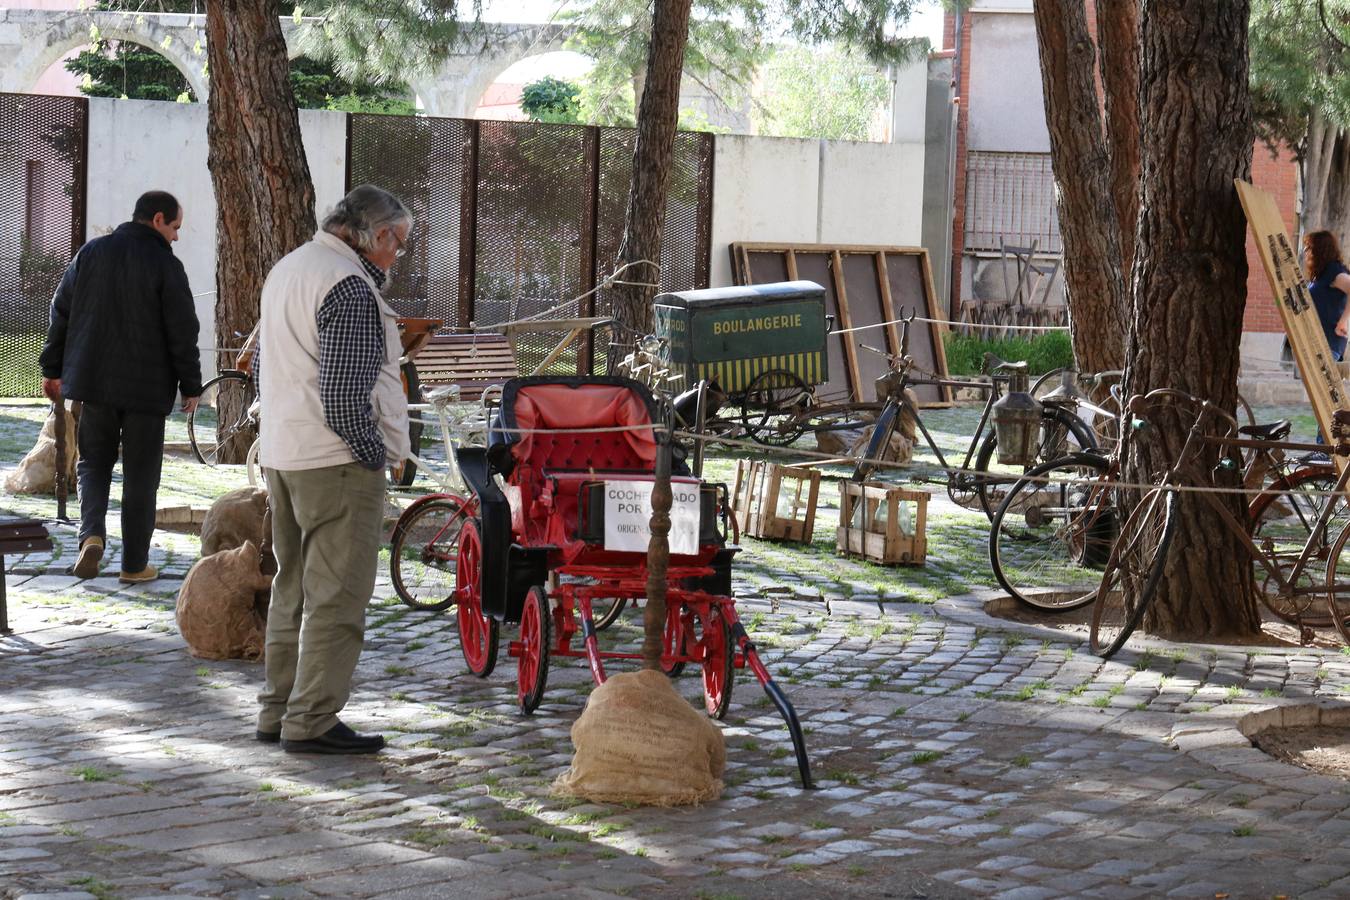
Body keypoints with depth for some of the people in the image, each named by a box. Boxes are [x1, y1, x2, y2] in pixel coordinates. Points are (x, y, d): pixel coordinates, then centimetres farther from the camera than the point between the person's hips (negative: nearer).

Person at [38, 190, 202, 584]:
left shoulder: (91, 253, 4)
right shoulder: (165, 265, -9)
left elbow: (61, 313, 9)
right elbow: (183, 333, -9)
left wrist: (52, 369, 17)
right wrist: (191, 386, 2)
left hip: (93, 382, 3)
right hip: (146, 388, -3)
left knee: (93, 461, 16)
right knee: (140, 476, 6)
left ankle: (91, 533, -8)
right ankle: (134, 563, 9)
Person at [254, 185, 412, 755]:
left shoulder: (286, 270, 14)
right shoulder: (350, 288, -18)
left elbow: (262, 365, 22)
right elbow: (345, 394, -23)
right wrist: (376, 452, -11)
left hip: (281, 453, 10)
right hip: (337, 461, -10)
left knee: (293, 587, 17)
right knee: (336, 595, -5)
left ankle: (278, 710, 22)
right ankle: (312, 722, -5)